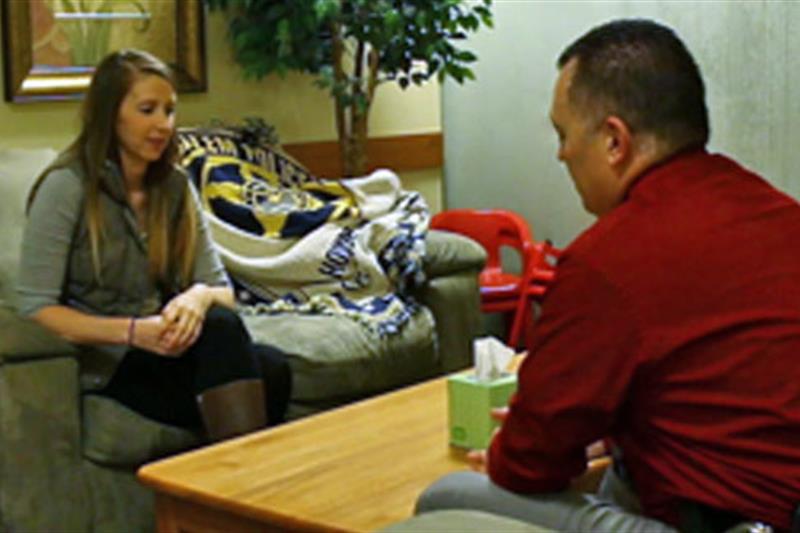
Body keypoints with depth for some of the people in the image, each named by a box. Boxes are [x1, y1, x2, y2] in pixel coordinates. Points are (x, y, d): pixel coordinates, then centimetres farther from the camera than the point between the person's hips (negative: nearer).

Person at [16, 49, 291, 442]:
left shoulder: (176, 187, 8)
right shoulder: (67, 187, -9)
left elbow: (222, 290, 7)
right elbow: (36, 309, -13)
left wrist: (200, 296, -19)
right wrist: (132, 331, -26)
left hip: (163, 348, 5)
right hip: (103, 366, -5)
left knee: (272, 369, -27)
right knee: (222, 329, -33)